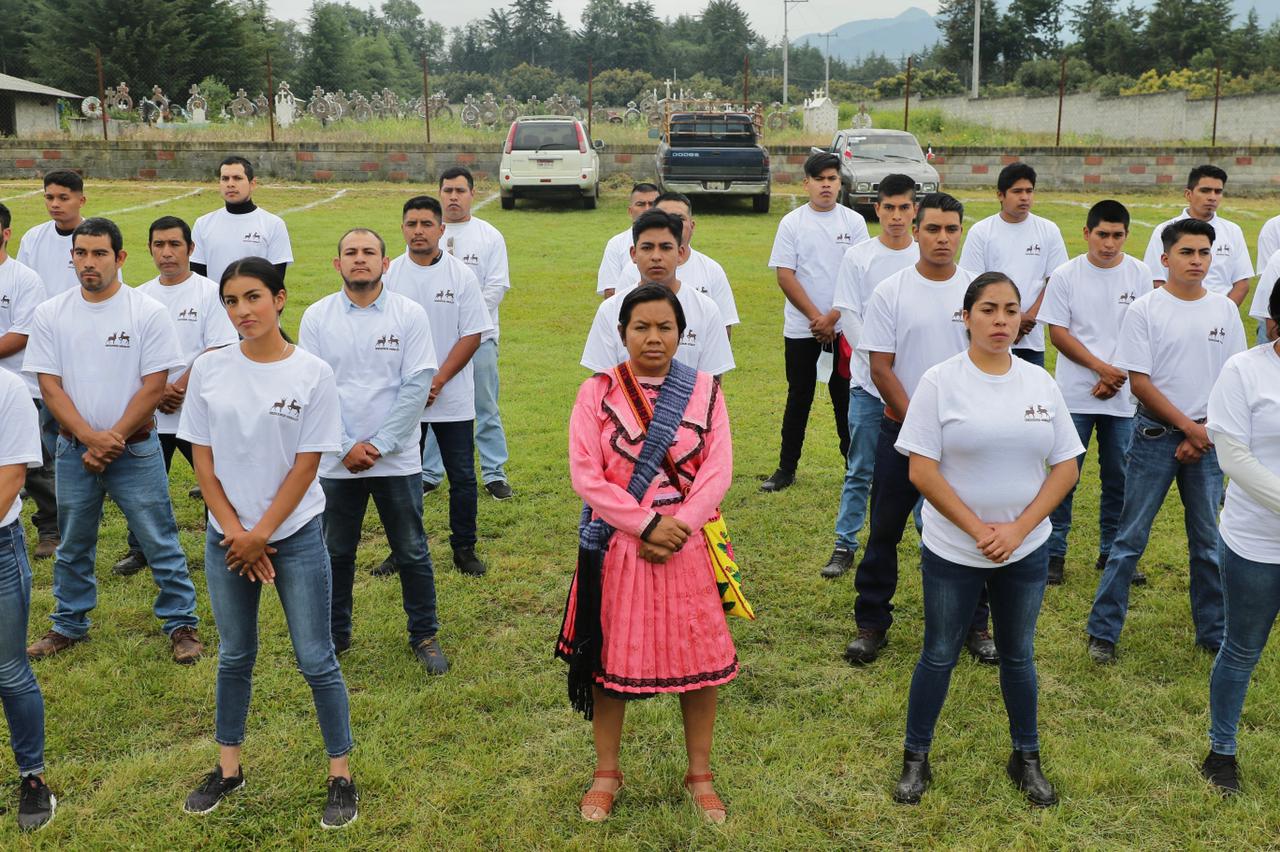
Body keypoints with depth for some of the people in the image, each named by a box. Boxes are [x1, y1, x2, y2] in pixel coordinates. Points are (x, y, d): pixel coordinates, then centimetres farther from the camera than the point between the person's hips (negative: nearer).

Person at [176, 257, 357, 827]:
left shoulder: (312, 374, -9)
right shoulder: (209, 369, -2)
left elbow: (305, 466, -9)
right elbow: (203, 459, 0)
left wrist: (260, 534, -9)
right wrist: (235, 533, -6)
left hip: (295, 534, -3)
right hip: (226, 536, 3)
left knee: (316, 660, 2)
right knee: (235, 655, 15)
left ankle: (341, 775, 16)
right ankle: (229, 768, 31)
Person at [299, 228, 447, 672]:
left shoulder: (410, 314, -3)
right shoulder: (317, 317, 0)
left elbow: (417, 385, -7)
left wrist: (379, 444, -12)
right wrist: (346, 447, -11)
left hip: (398, 460, -1)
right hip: (336, 462, 1)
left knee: (412, 552, 7)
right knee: (335, 553, 13)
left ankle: (425, 636, 22)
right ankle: (334, 633, 29)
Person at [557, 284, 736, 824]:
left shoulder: (704, 391, 1)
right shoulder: (598, 391, -3)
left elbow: (717, 471, -5)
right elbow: (585, 475, -10)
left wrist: (677, 530, -16)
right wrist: (647, 525, -16)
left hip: (688, 546, 1)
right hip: (617, 547, -1)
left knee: (698, 658, 7)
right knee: (609, 659, 8)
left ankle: (699, 774, 26)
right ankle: (606, 773, 27)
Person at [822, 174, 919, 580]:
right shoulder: (858, 257, 0)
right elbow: (847, 315, -3)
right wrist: (879, 361, -13)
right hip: (868, 382, -1)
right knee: (860, 471, 5)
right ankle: (845, 545, 13)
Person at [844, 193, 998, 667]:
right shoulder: (891, 292, -3)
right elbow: (880, 367, -5)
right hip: (902, 429, -1)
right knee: (884, 531, 6)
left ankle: (975, 626, 22)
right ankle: (871, 623, 18)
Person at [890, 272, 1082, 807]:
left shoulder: (1040, 383, 0)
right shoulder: (940, 382, -10)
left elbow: (1066, 467, 0)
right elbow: (921, 470, -13)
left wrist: (1017, 529, -11)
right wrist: (978, 530, -15)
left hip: (1025, 550, 3)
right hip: (953, 552, -3)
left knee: (1018, 656, 17)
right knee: (939, 657, 9)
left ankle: (1026, 758, 34)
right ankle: (915, 758, 26)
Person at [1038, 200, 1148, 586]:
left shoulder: (1139, 275, 1)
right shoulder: (1065, 276, -3)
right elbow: (1058, 333, -5)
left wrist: (1118, 376, -9)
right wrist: (1102, 367, -13)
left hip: (1123, 395, 2)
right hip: (1074, 394, -2)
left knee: (1118, 478, 10)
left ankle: (1112, 552, 22)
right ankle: (1054, 552, 12)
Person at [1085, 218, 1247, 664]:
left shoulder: (1225, 309, 4)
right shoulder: (1145, 310, -6)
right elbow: (1140, 382, -8)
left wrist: (1205, 435, -5)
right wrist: (1189, 426, -11)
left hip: (1208, 437, 3)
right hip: (1155, 435, -3)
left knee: (1209, 541, 11)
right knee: (1131, 536, 1)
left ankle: (1213, 631, 25)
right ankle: (1102, 631, 10)